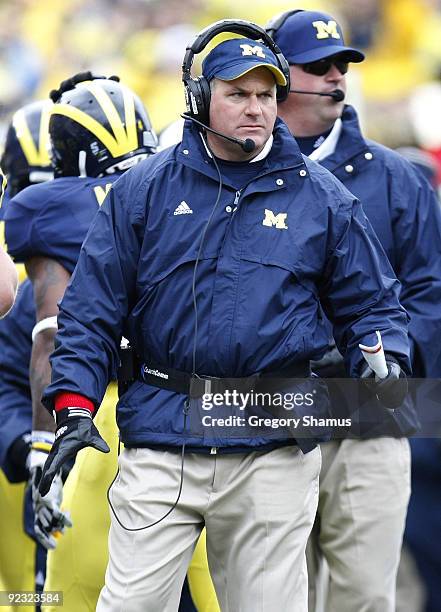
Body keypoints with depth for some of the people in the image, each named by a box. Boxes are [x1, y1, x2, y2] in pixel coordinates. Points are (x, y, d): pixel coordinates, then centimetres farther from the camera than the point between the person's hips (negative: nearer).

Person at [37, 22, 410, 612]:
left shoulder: (322, 198, 8)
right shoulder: (143, 191, 5)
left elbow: (369, 303, 13)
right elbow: (91, 311, 5)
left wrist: (385, 370, -8)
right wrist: (75, 407, -7)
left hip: (275, 450, 1)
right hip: (160, 442, -1)